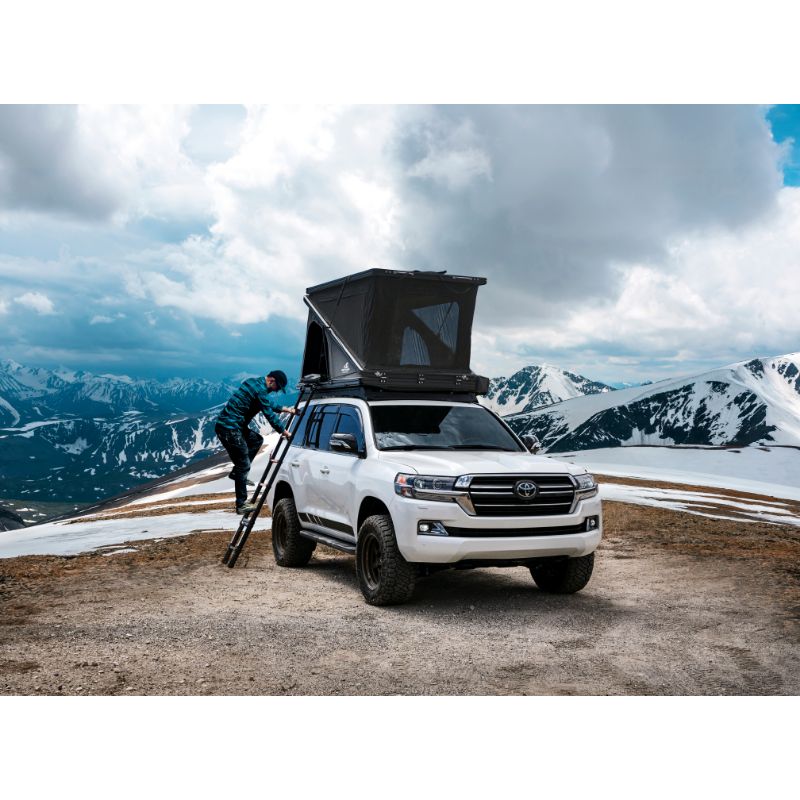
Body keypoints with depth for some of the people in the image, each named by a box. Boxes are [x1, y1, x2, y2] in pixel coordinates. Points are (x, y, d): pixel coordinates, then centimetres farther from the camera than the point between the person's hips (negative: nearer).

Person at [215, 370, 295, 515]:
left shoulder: (254, 382, 15)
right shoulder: (260, 390, -15)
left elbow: (269, 402, 32)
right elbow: (269, 414, -11)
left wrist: (284, 409, 32)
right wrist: (283, 431, -1)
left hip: (234, 426, 10)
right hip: (230, 429, -10)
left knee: (257, 440, 24)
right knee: (243, 465, -5)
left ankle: (237, 473, 19)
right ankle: (241, 505, -1)